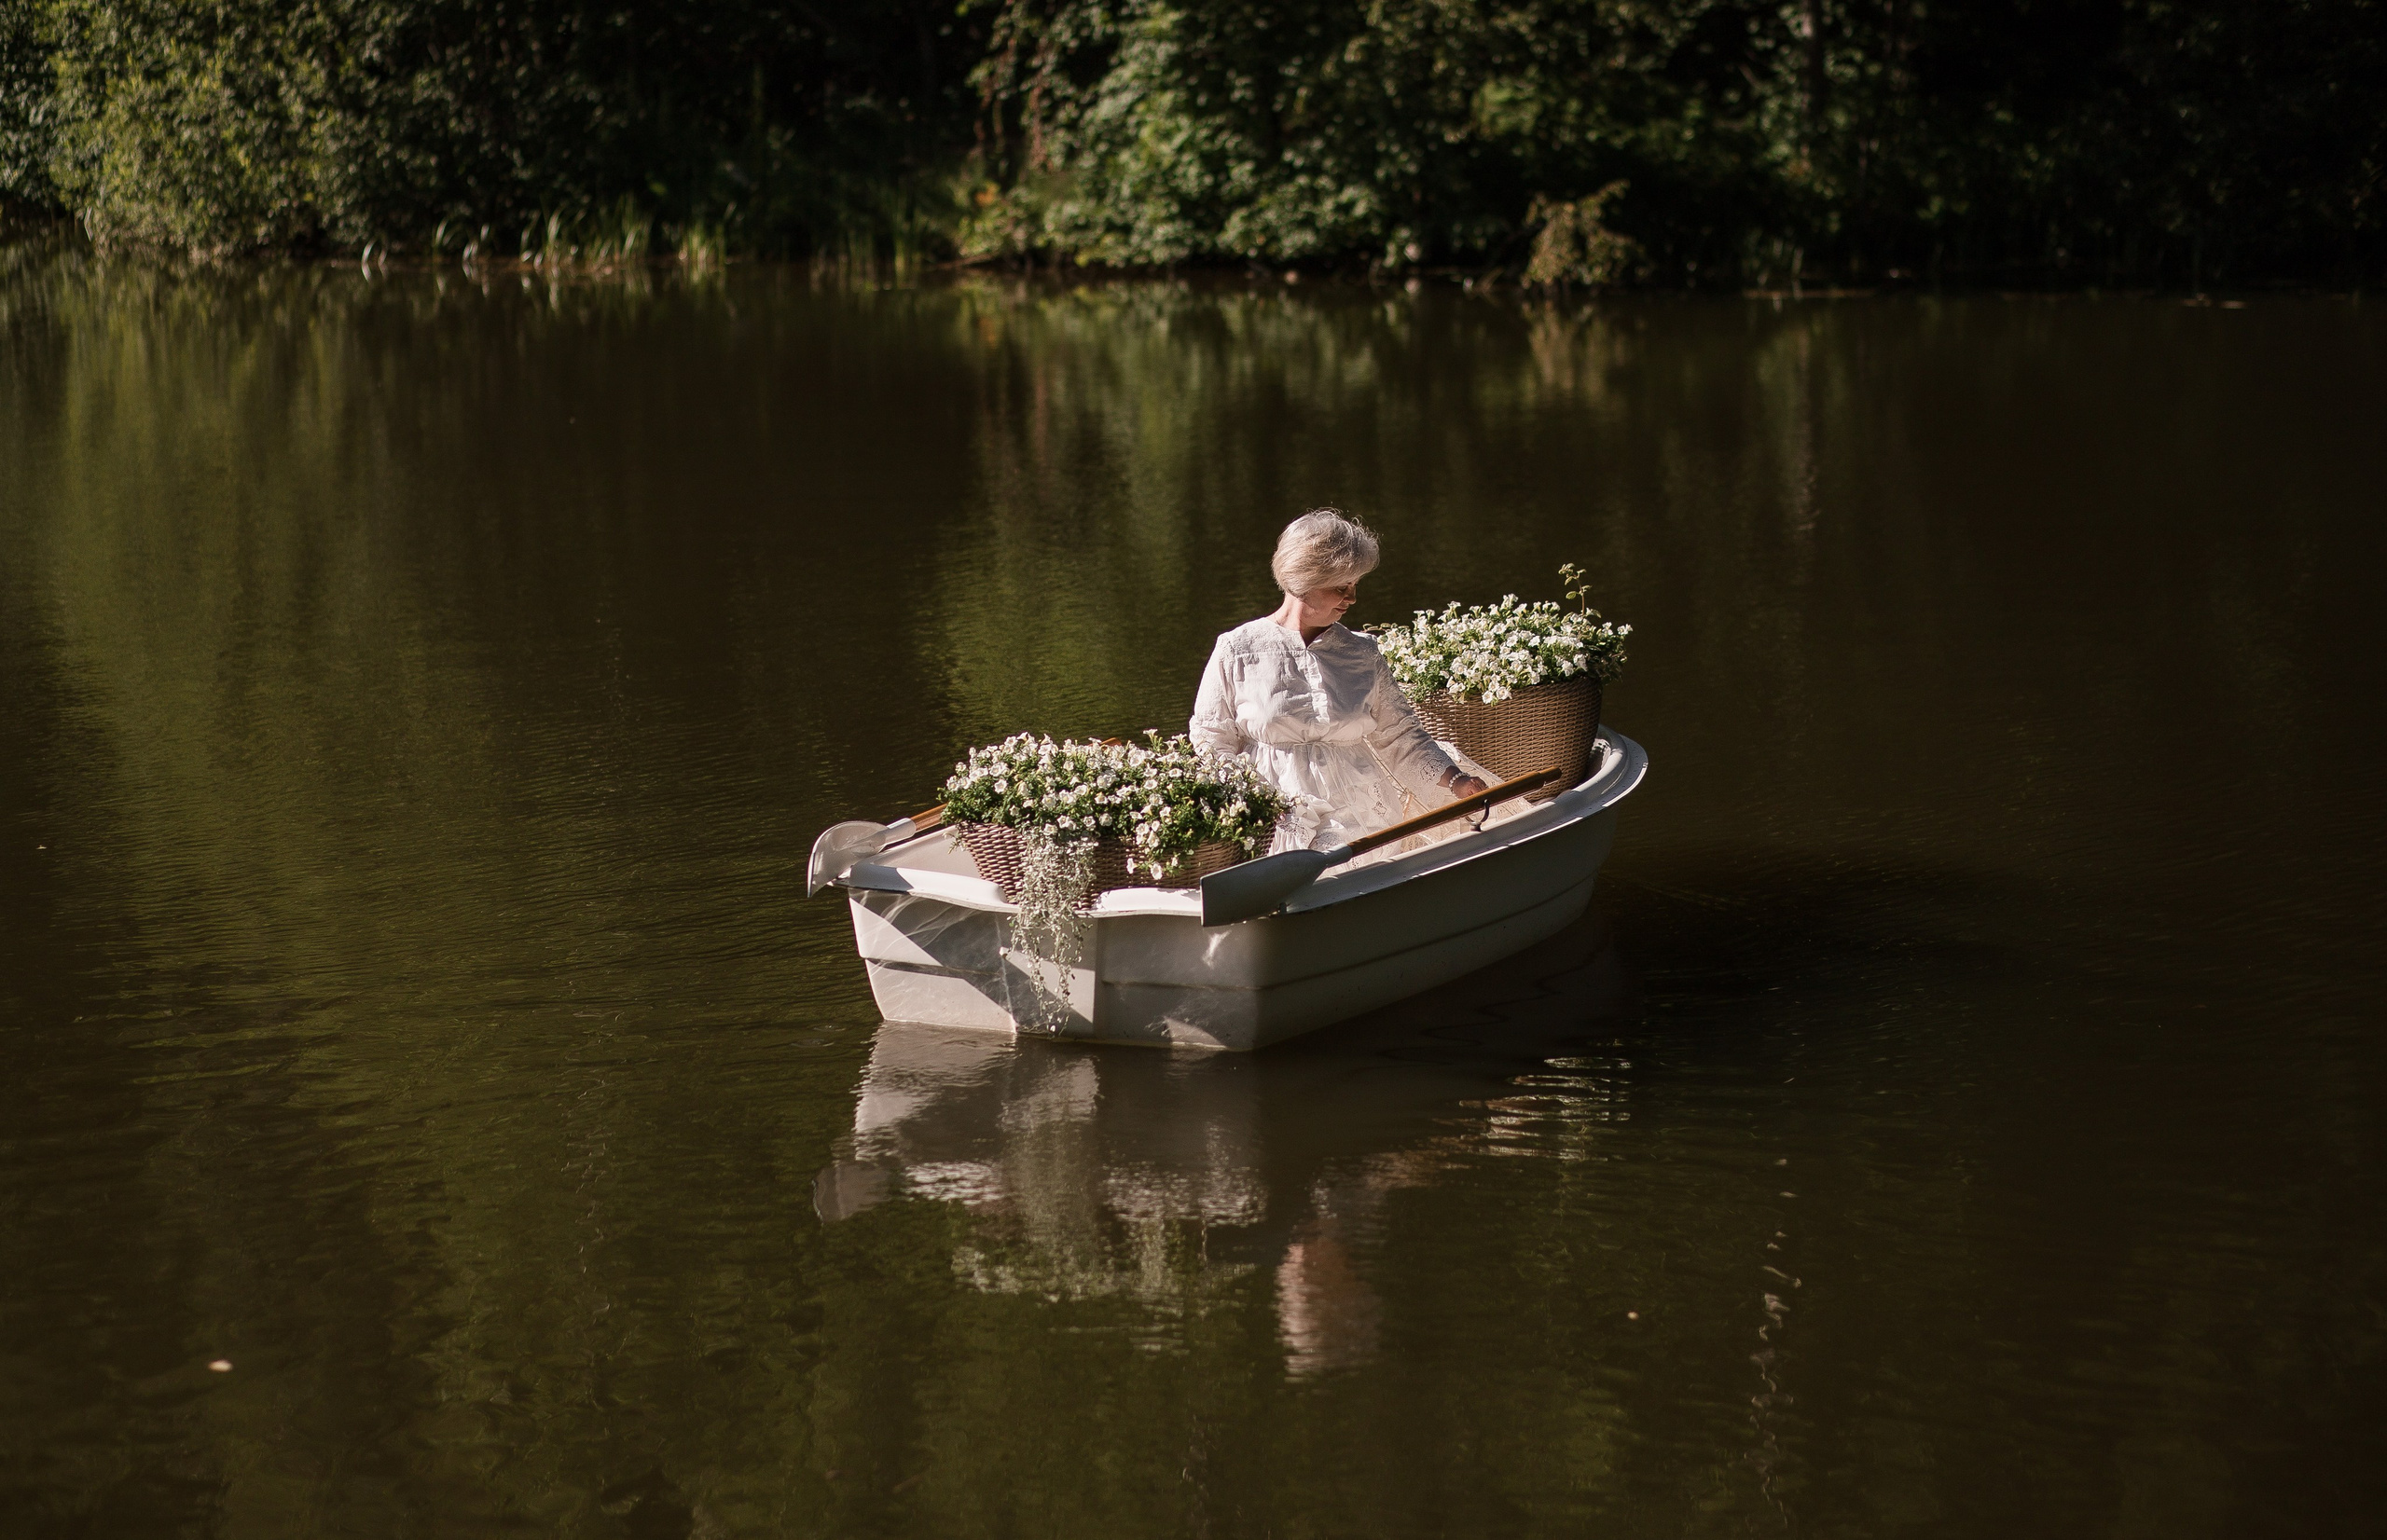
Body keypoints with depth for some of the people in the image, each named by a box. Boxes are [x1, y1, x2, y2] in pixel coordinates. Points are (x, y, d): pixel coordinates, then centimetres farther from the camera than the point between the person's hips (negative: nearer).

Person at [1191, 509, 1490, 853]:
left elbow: (1400, 735, 18)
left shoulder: (1363, 653, 15)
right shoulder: (1236, 651, 5)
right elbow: (1211, 746, 8)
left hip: (1361, 828, 2)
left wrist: (1456, 782, 4)